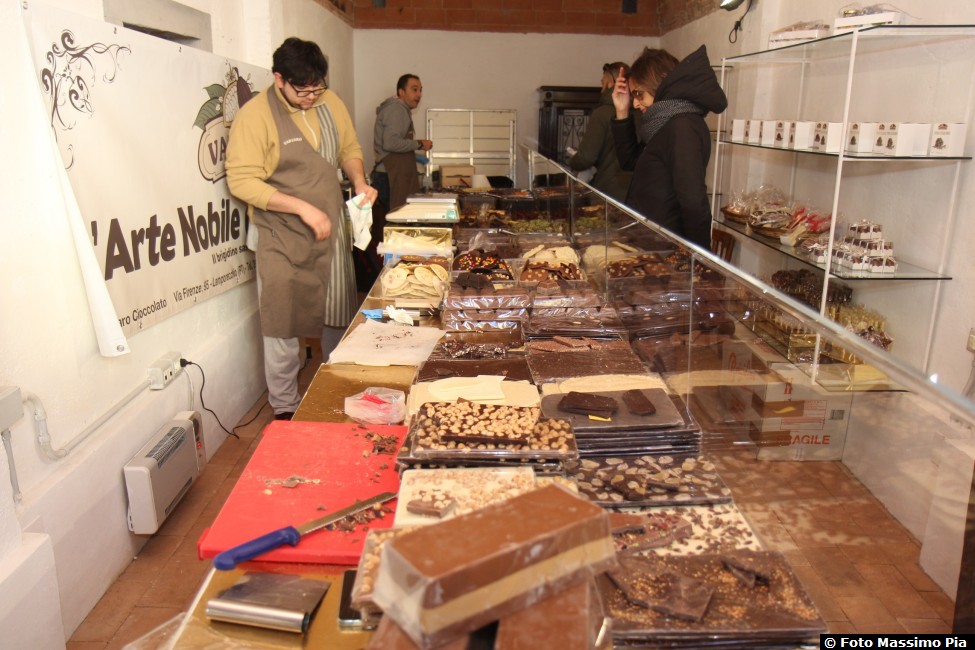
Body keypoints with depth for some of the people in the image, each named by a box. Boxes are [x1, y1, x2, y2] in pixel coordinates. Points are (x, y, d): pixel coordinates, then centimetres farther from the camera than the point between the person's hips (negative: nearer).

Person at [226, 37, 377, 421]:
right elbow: (242, 181, -18)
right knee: (283, 326, 3)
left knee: (340, 318, 14)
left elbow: (349, 149, 18)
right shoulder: (255, 116, -13)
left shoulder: (329, 102, 4)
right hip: (282, 240, -5)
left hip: (332, 231, 6)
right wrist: (303, 208, -24)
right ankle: (284, 408, 20)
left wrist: (360, 183, -2)